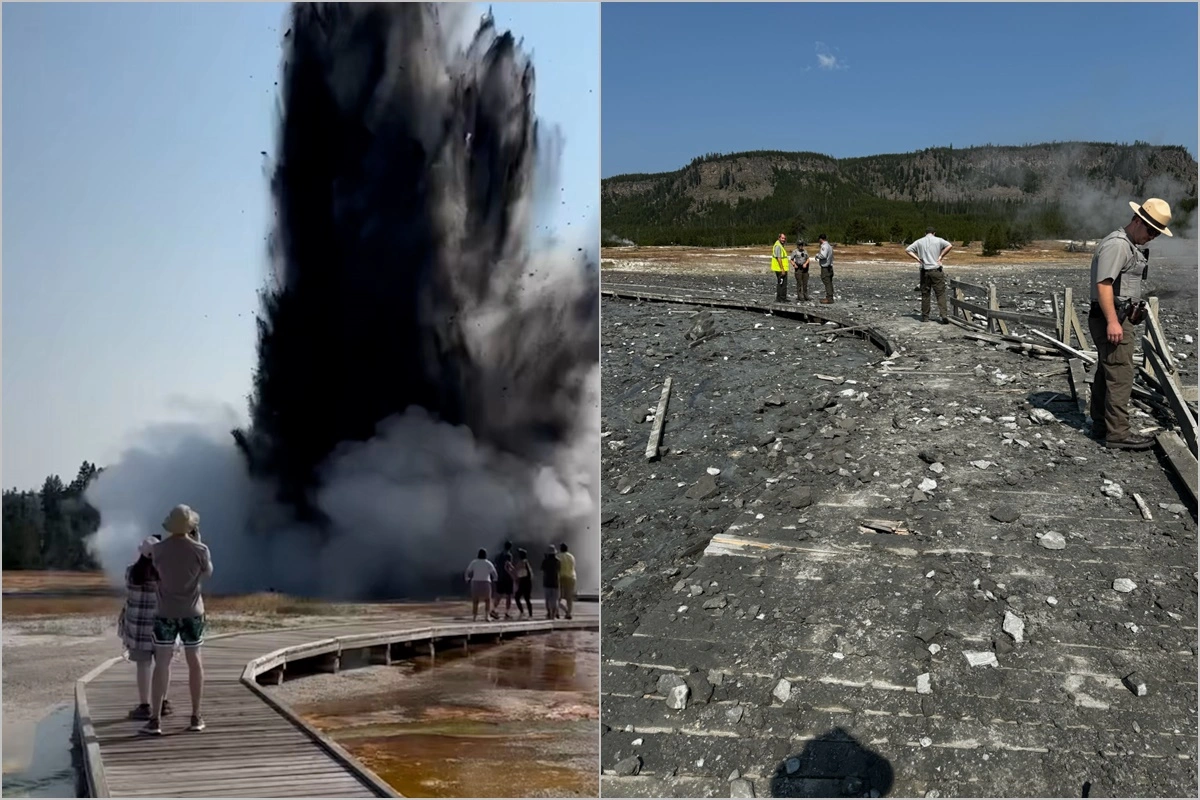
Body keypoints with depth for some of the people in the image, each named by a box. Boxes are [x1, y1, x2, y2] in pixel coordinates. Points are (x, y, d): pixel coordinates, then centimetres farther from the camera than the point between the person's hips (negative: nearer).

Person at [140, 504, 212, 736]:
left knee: (162, 663, 4)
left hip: (165, 612, 0)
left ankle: (155, 719, 0)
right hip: (192, 612, 0)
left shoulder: (158, 549, -10)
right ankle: (196, 717, 15)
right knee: (194, 661, 11)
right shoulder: (200, 550, -13)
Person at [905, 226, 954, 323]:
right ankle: (944, 315, -13)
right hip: (936, 271, -2)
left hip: (924, 271, 2)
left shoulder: (919, 241, 7)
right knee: (941, 294, -1)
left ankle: (925, 316, 12)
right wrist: (941, 256, -7)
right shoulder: (938, 240, 1)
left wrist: (917, 258, 1)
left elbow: (907, 250, 4)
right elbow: (950, 246, -13)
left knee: (925, 294, 9)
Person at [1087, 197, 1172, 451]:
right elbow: (1103, 284, -24)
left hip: (1119, 319, 11)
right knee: (1120, 376, -11)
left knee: (1106, 373, 15)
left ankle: (1101, 425, 24)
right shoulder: (1117, 244, -15)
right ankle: (1118, 433, -9)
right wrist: (1112, 321, -28)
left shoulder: (1131, 246, 19)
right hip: (1112, 320, -11)